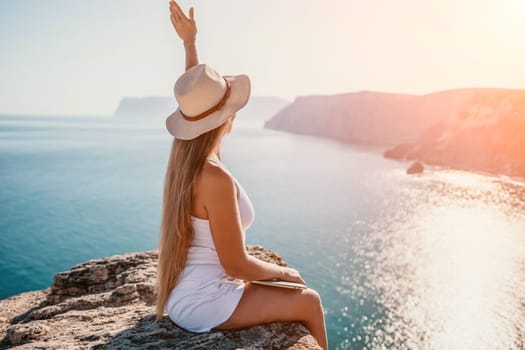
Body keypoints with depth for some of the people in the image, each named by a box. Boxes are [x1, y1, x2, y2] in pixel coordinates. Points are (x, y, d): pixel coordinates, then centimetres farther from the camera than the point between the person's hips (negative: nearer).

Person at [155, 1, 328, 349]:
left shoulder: (186, 154, -4)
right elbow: (236, 265, -24)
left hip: (188, 292, 9)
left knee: (290, 292, 24)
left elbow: (199, 99, 14)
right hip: (204, 301, -9)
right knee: (309, 301, 4)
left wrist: (190, 42, 15)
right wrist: (283, 271, -7)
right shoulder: (216, 178, -30)